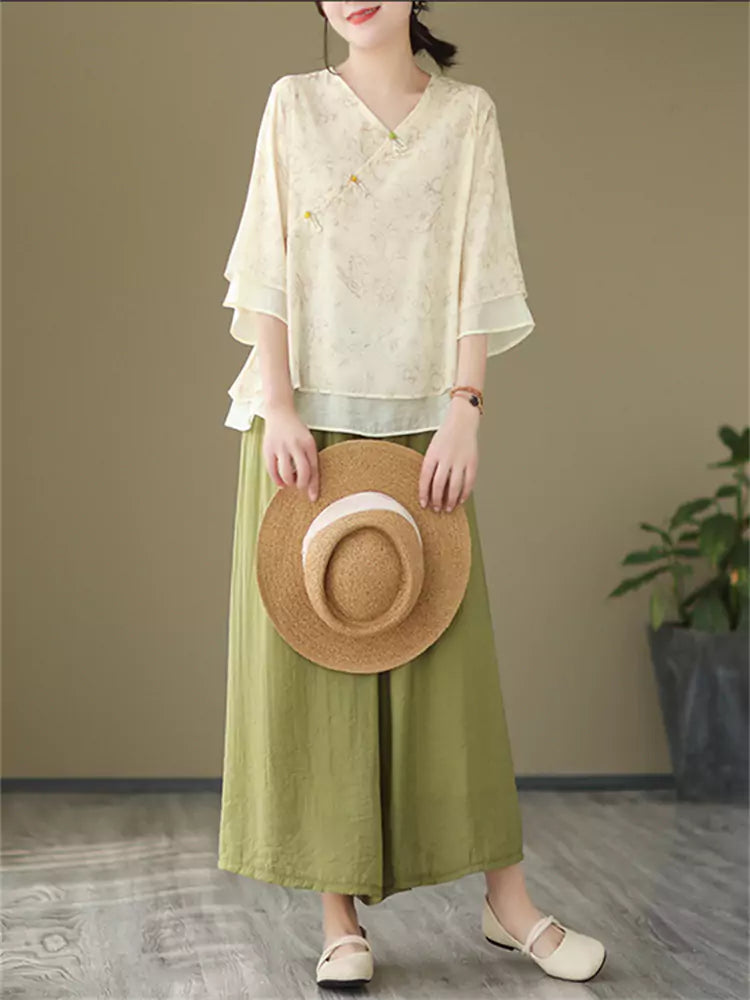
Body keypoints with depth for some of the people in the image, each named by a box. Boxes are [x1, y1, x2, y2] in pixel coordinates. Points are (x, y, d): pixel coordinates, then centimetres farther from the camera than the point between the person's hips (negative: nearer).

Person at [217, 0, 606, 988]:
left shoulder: (467, 112, 8)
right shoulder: (295, 102, 7)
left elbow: (478, 274, 2)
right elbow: (268, 263, 0)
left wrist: (464, 412, -8)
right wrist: (279, 408, -10)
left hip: (418, 421, 0)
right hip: (307, 416, 0)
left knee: (445, 651, 2)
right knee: (310, 652, -1)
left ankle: (508, 897, 12)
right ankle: (341, 913, 6)